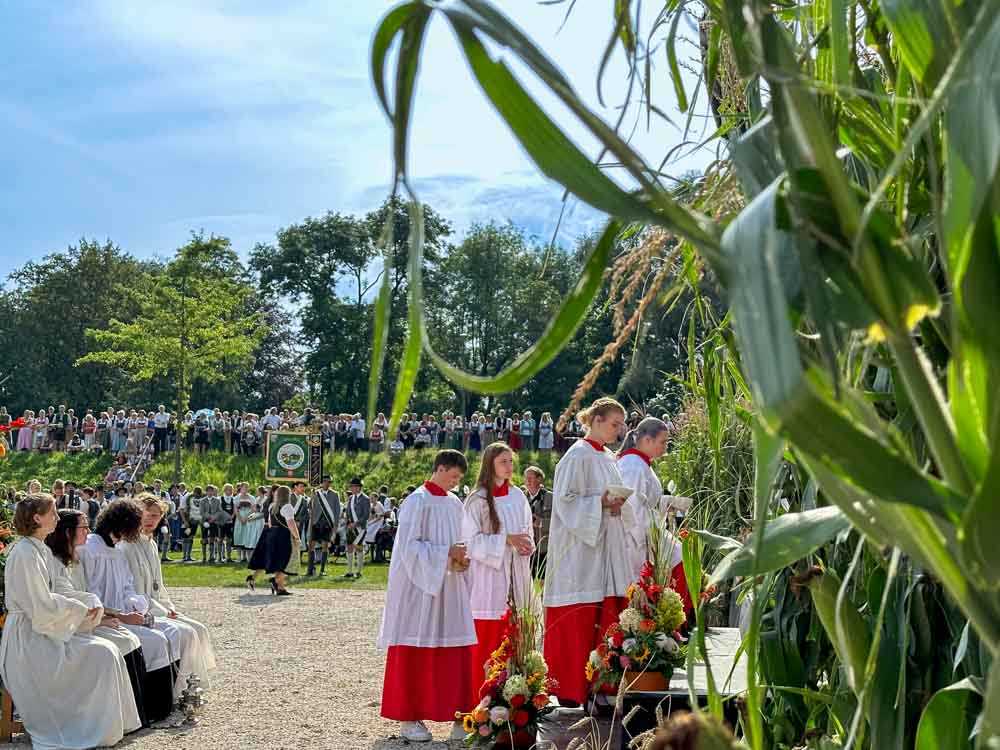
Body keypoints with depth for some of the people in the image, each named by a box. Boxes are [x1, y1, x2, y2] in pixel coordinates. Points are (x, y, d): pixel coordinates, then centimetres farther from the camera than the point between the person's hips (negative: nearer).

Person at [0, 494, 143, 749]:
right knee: (101, 656, -18)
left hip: (39, 630, 9)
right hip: (27, 639, -9)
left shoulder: (40, 550, 13)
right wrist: (81, 610, -7)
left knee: (107, 650, -5)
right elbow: (42, 607, -19)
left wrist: (82, 608, 3)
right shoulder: (25, 553, -17)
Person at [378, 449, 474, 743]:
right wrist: (447, 554, -18)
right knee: (416, 652, -1)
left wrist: (461, 560, -2)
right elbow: (409, 546, -14)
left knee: (456, 650, 3)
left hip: (450, 588, 6)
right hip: (419, 586, -6)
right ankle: (409, 717, 8)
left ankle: (457, 715, 9)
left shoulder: (454, 504, 12)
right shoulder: (417, 502, -9)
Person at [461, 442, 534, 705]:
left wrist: (526, 543, -3)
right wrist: (506, 540, -17)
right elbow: (471, 540, -10)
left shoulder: (518, 497, 9)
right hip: (487, 578, -5)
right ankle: (479, 701, 3)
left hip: (514, 578, 5)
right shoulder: (477, 500, -7)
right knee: (485, 642, -4)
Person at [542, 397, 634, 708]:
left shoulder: (609, 459, 16)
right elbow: (565, 501, -13)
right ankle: (570, 690, 0)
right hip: (581, 549, -8)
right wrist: (600, 502, -21)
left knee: (606, 620, 5)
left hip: (607, 547, 8)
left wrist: (617, 506, 2)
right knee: (577, 625, -6)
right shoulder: (578, 456, -8)